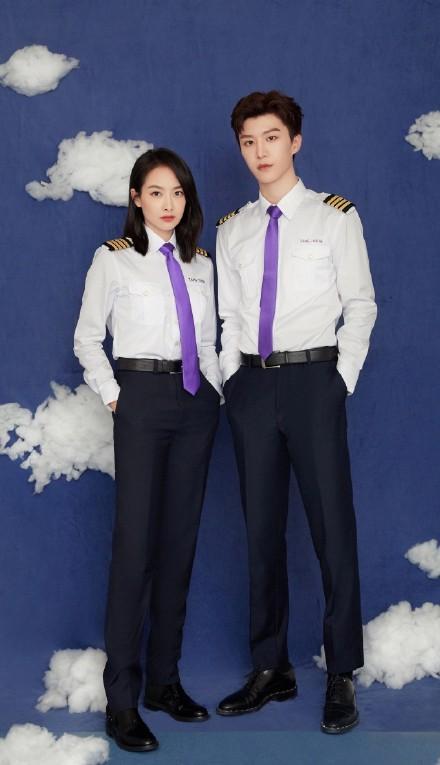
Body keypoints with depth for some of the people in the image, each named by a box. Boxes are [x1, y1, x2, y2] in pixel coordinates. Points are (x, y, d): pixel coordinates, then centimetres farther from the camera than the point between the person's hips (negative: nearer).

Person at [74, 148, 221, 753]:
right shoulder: (113, 259, 2)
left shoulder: (200, 264, 13)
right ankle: (121, 700, -1)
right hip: (143, 397, -5)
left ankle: (165, 681, 17)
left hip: (196, 403, 5)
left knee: (180, 543, 6)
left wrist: (216, 390, 6)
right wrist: (111, 394, -4)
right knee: (136, 544, -9)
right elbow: (87, 337, 4)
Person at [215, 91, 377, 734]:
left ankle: (342, 676, 11)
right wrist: (231, 382, 4)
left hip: (313, 377, -4)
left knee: (332, 526, -2)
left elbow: (360, 305, 1)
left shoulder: (334, 216, 3)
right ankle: (271, 669, 21)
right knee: (261, 529, 9)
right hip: (251, 383, 4)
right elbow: (229, 317, 14)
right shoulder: (232, 229, 13)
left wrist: (342, 378, -6)